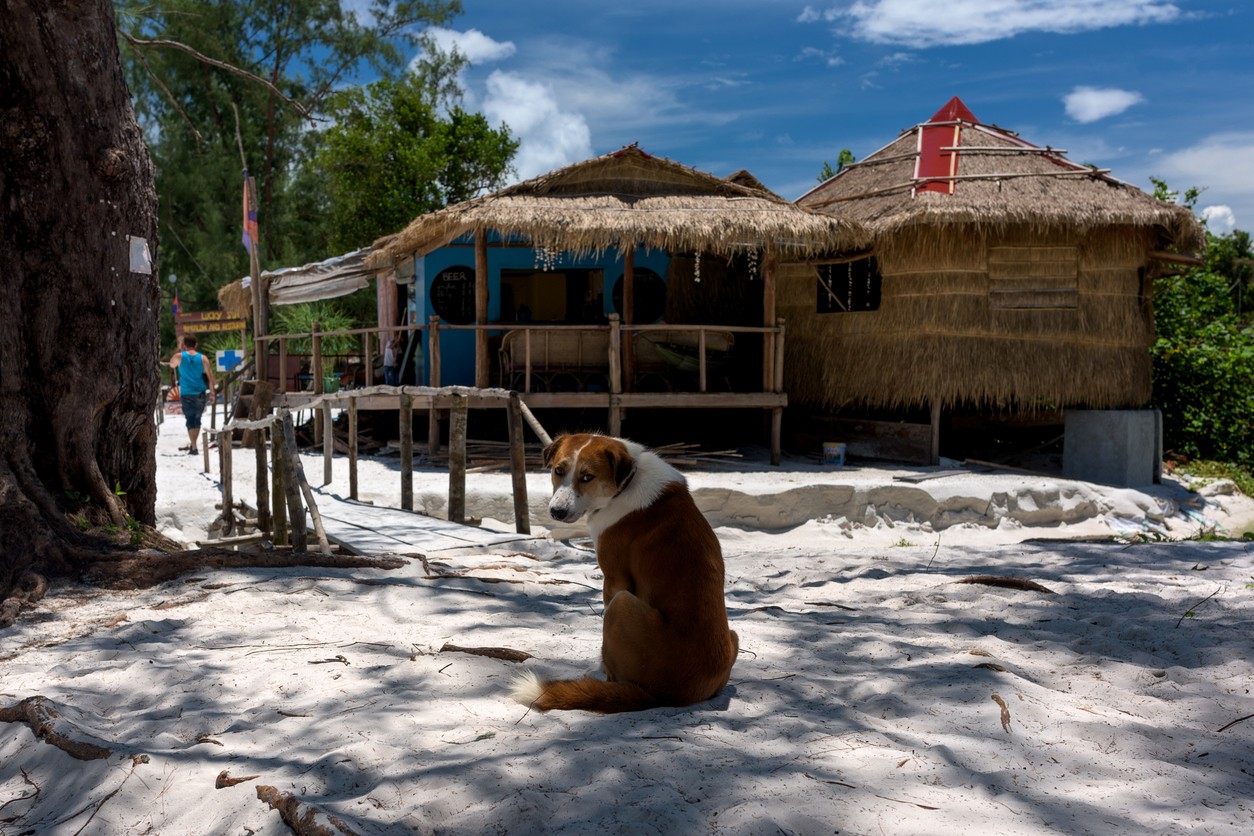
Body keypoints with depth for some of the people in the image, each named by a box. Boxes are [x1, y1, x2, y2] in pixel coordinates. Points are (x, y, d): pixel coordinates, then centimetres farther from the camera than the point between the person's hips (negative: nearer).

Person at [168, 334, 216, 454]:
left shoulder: (179, 357, -4)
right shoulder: (203, 358, -3)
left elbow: (171, 365, 18)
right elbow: (210, 377, -4)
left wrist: (180, 351, 21)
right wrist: (212, 393, 2)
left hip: (186, 394, -1)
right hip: (200, 394, 1)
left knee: (190, 421, 2)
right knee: (197, 419, 15)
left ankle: (194, 447, -4)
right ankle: (193, 444, 24)